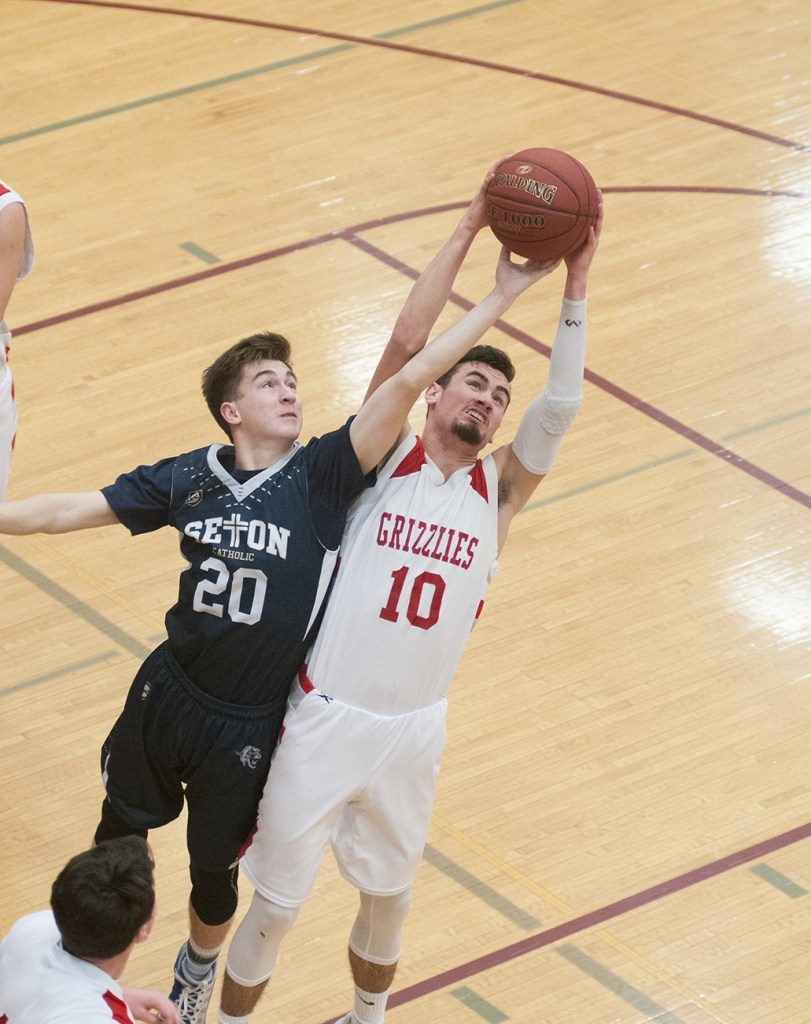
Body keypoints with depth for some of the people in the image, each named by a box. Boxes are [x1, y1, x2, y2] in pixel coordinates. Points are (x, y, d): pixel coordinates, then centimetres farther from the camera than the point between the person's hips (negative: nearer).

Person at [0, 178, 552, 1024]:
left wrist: (503, 296, -30)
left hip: (249, 728, -1)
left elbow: (410, 379, -24)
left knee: (214, 874, 16)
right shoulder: (190, 477, -7)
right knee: (116, 844, 18)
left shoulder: (323, 475, -15)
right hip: (168, 697, 2)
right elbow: (78, 509, -2)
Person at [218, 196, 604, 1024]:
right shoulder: (383, 456, -3)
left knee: (387, 894, 20)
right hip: (323, 721, -3)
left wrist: (574, 287, -18)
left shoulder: (498, 489, 3)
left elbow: (560, 409, -12)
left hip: (413, 732, 3)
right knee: (277, 900, 5)